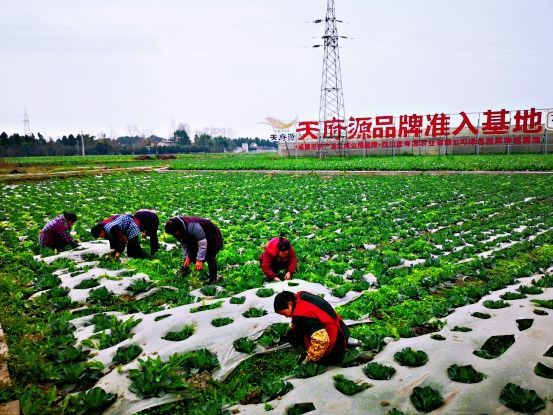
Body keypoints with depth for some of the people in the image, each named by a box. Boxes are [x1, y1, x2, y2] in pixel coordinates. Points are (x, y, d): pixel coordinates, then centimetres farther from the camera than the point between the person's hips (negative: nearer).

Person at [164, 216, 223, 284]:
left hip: (213, 238, -8)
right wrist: (187, 257, -7)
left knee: (210, 258, -17)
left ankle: (213, 280, -9)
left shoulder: (192, 226, -40)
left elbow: (202, 243, -36)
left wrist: (200, 260, -34)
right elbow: (183, 244, 1)